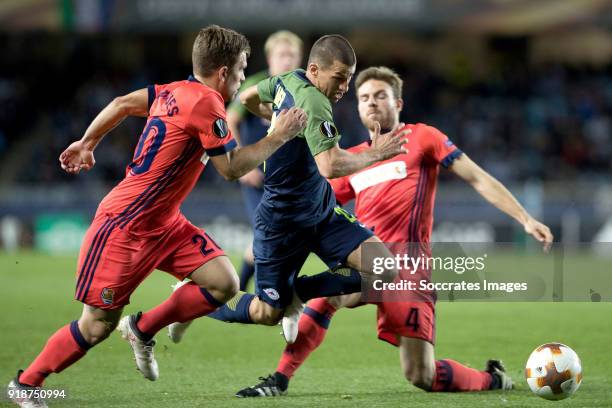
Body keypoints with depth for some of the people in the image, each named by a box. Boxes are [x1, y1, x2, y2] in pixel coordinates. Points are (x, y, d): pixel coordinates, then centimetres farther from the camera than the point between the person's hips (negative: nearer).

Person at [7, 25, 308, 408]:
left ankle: (142, 331, 13)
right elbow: (232, 167, -16)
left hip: (163, 223, 9)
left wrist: (87, 143, 29)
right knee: (97, 326, -4)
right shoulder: (206, 104, -20)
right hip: (123, 227, -9)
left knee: (224, 283, -4)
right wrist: (280, 136, -8)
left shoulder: (176, 92, 6)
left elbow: (122, 103, 17)